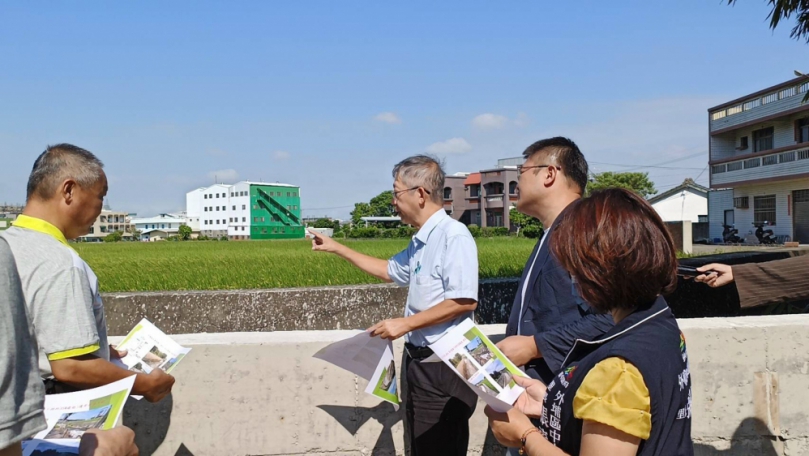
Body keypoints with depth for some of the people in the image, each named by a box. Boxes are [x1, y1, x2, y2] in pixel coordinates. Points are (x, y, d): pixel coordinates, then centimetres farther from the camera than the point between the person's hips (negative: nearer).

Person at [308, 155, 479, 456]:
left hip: (443, 365, -9)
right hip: (417, 359, 9)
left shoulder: (453, 235, -18)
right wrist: (336, 248, 28)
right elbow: (390, 271, 28)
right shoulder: (419, 242, 10)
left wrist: (405, 324, -21)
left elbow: (465, 301, -27)